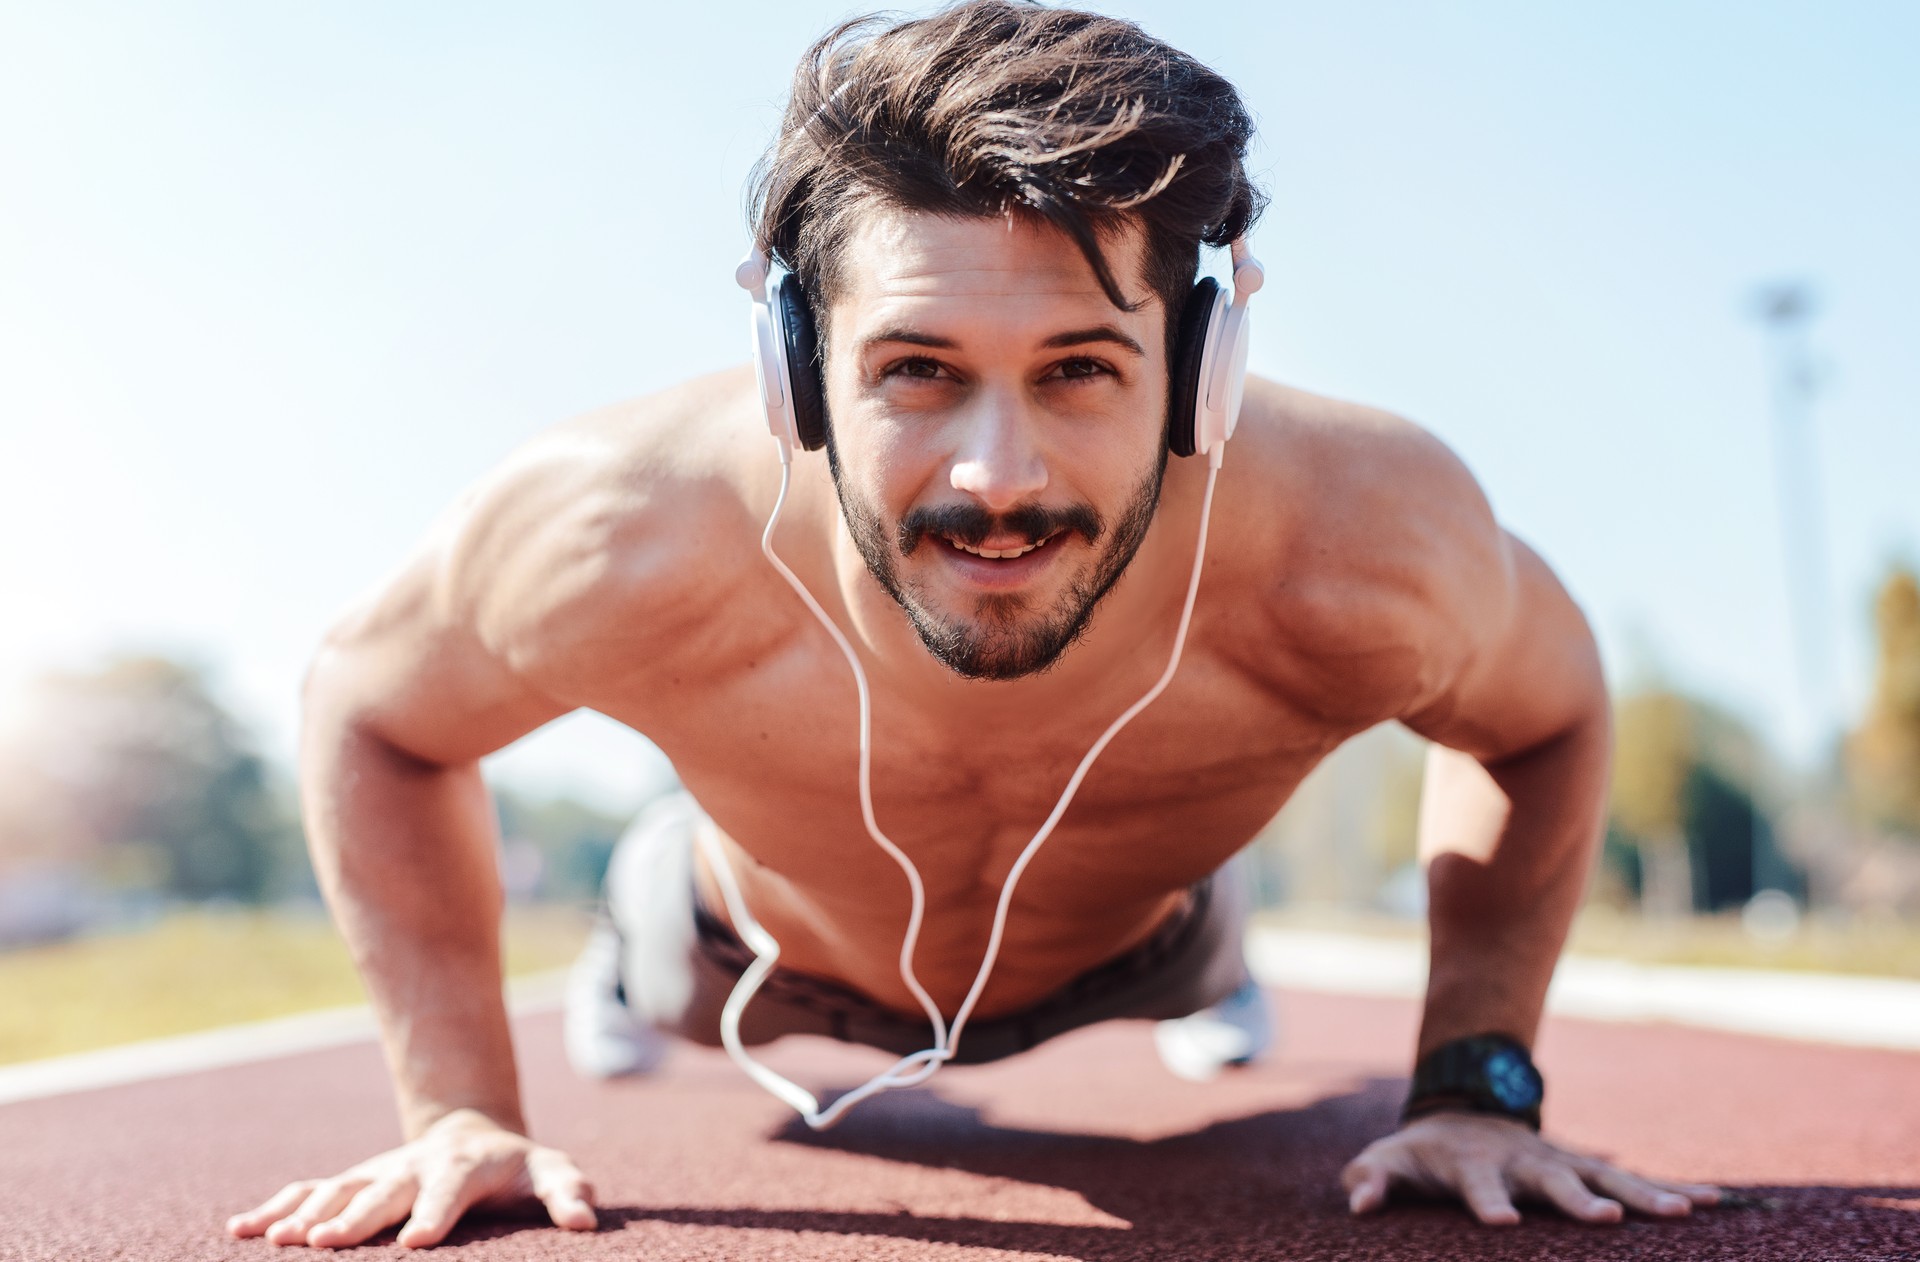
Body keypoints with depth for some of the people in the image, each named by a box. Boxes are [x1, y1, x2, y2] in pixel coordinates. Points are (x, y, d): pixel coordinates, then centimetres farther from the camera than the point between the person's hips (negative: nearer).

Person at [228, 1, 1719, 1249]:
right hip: (766, 968, -1)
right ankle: (629, 939, 70)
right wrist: (466, 1109, -24)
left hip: (1121, 954, 2)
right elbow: (366, 703, -21)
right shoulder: (625, 546, -44)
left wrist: (1475, 1082, -21)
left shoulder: (1363, 550, -42)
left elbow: (1549, 714, -17)